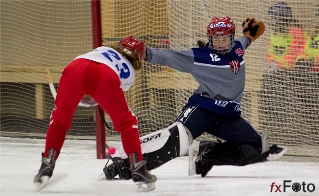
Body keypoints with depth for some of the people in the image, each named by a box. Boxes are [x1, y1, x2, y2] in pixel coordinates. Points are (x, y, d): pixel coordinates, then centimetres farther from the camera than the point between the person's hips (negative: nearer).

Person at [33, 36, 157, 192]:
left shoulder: (103, 49, 44)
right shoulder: (129, 72, 36)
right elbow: (113, 99, 35)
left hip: (76, 68, 2)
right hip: (105, 77, -1)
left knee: (59, 118, 21)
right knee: (127, 122, 21)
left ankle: (47, 166, 13)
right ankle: (138, 169, 17)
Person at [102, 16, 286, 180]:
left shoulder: (238, 49, 11)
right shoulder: (199, 56, -6)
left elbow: (247, 39, 38)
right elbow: (169, 57, -13)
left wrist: (250, 30, 22)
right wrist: (144, 52, -25)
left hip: (229, 115, 6)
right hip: (203, 108, -6)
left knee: (256, 147, -5)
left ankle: (203, 155, -3)